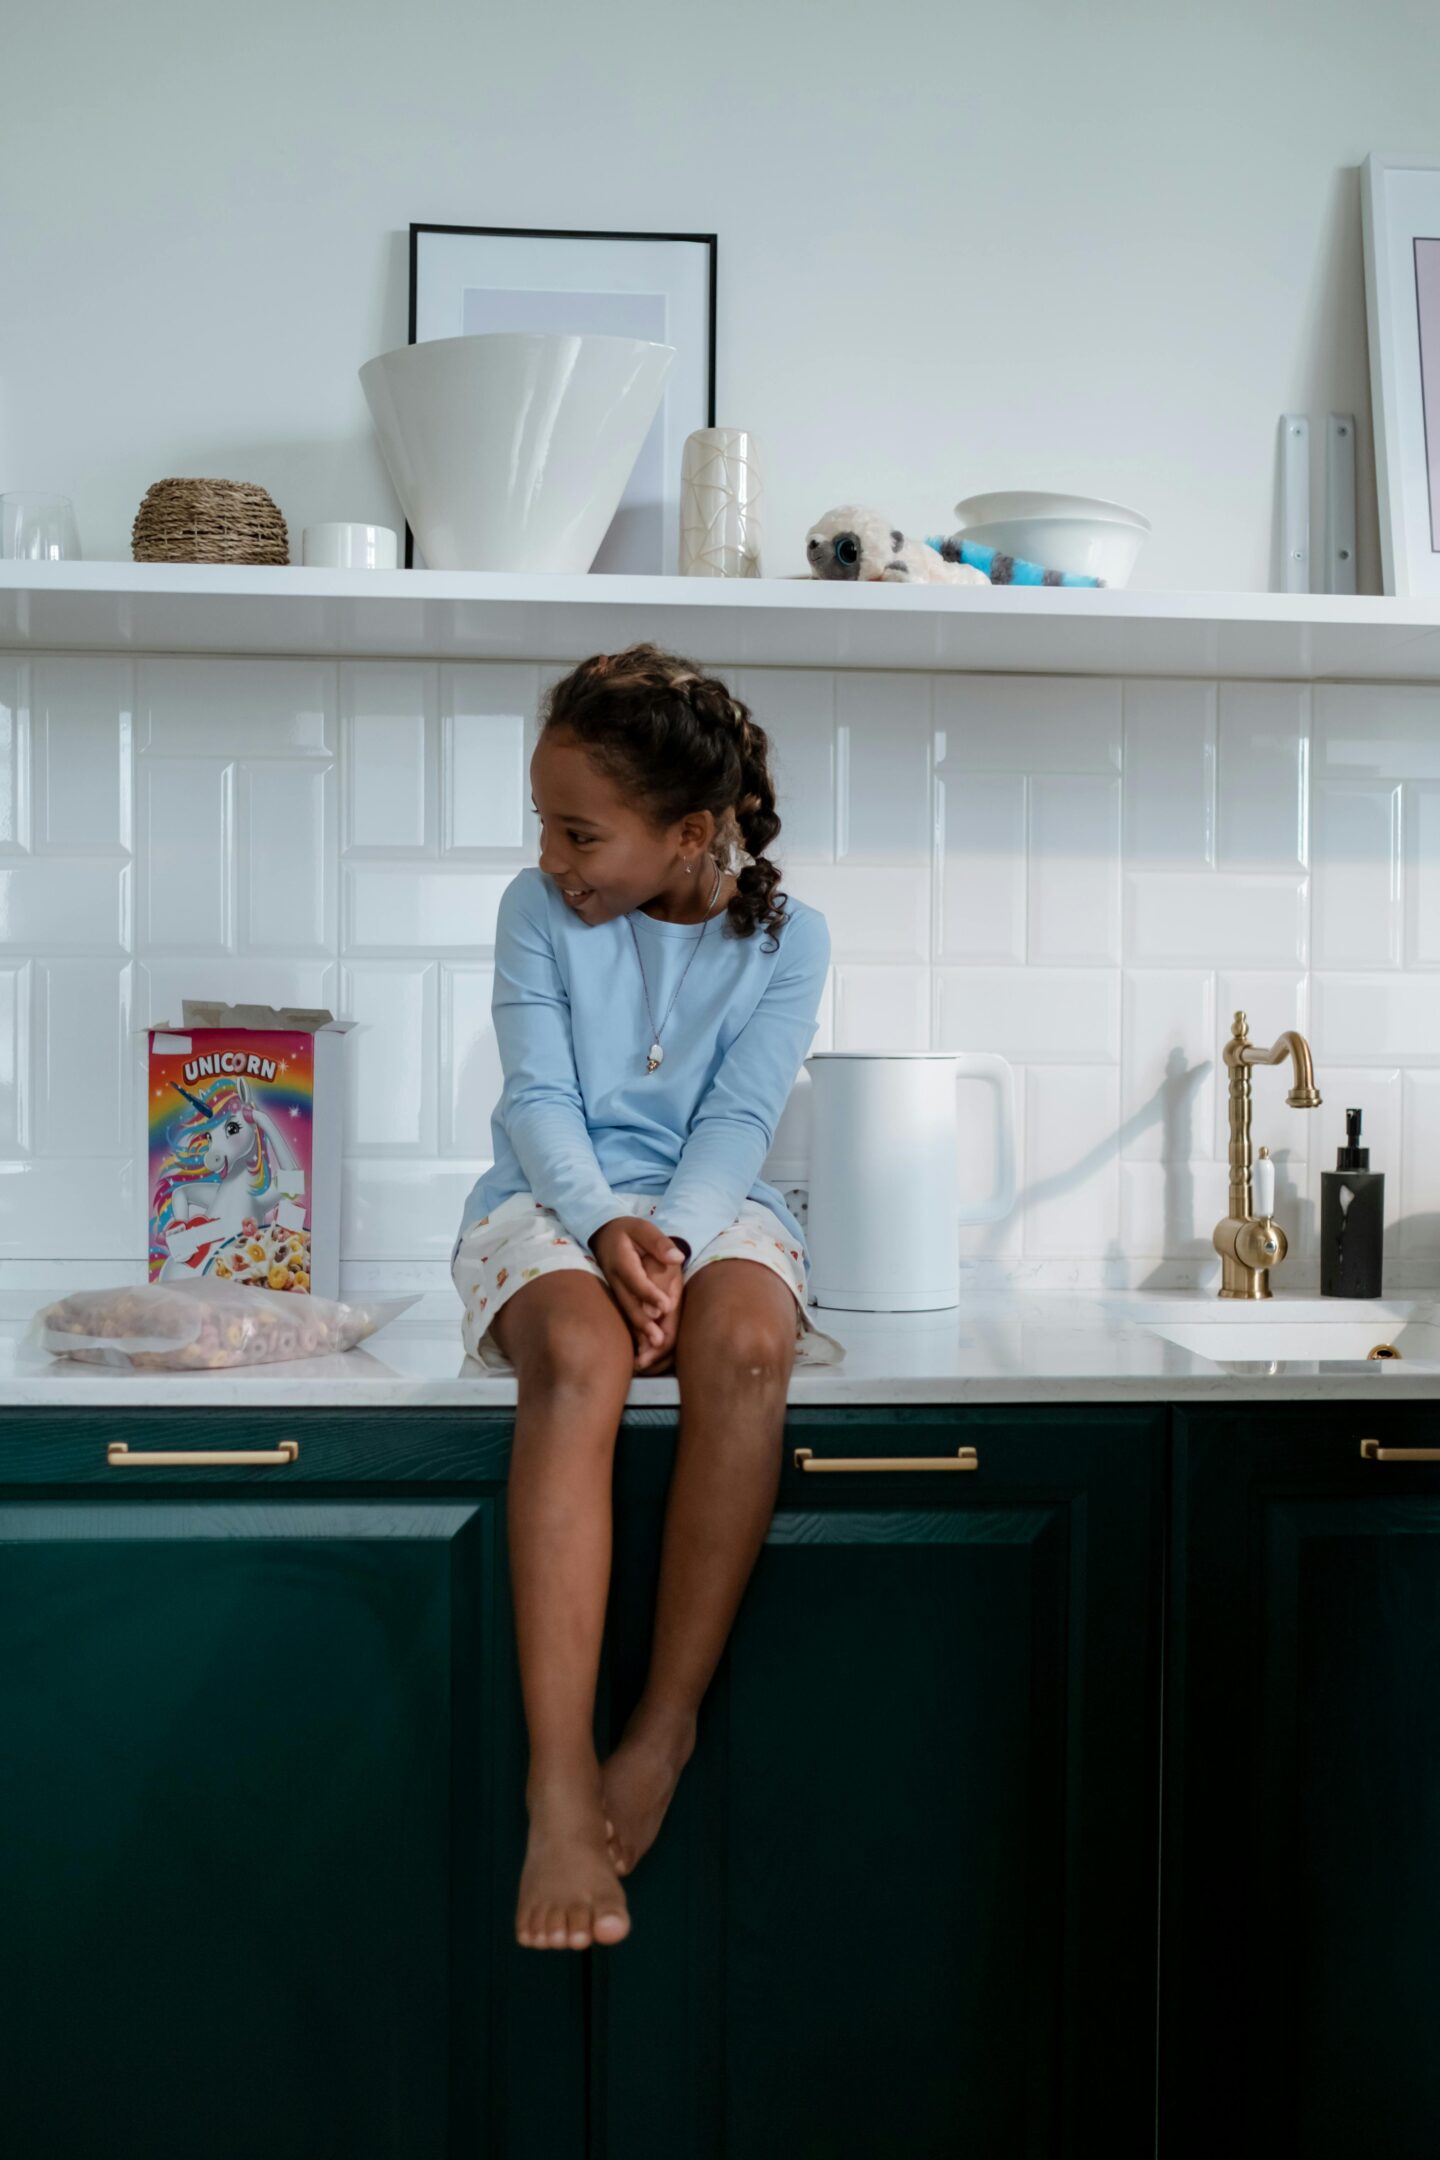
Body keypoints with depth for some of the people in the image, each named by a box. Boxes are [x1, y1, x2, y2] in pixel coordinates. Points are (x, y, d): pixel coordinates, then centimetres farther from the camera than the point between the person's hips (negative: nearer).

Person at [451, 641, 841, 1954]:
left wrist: (670, 1237, -23)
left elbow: (738, 1122, -6)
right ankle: (561, 1789, -38)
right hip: (553, 1207, 0)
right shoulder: (537, 911, 3)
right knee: (579, 1357, -36)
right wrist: (606, 1224, -22)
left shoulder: (787, 935, 2)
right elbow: (539, 1101, -4)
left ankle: (665, 1733, -25)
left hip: (711, 1208, 1)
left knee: (746, 1341, -36)